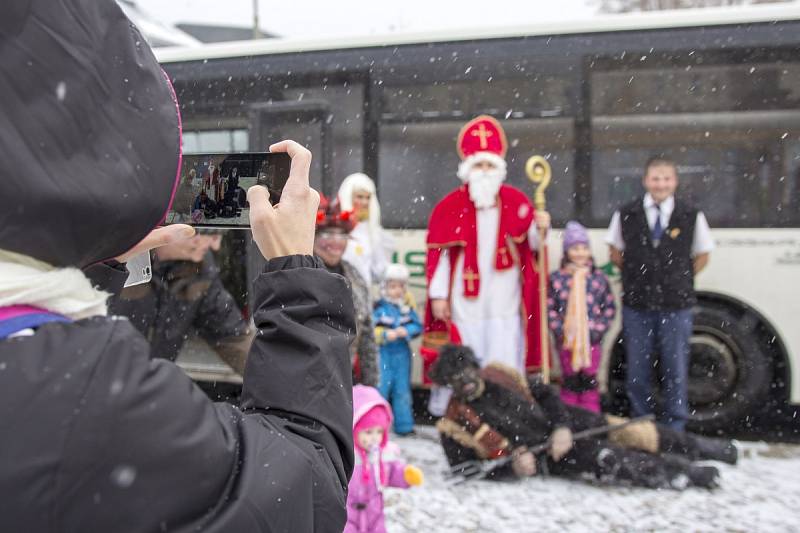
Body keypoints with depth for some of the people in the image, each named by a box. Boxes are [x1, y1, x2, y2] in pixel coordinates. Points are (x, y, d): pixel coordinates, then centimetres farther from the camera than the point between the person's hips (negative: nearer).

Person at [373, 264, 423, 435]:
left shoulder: (408, 307, 4)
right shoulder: (379, 307, -8)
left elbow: (417, 326, 1)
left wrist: (406, 331, -17)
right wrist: (385, 335, -25)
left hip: (402, 354, 4)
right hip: (383, 354, -4)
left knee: (402, 390, 12)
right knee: (380, 389, -1)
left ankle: (403, 425, 22)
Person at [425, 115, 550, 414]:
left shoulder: (517, 202, 5)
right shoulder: (450, 207, -3)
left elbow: (531, 246, 11)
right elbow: (438, 253, -5)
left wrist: (540, 229, -11)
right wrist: (438, 295, -7)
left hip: (505, 303, 2)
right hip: (464, 302, -2)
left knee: (506, 367, 3)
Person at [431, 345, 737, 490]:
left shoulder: (498, 376, -4)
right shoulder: (454, 425, -15)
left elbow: (544, 394, 4)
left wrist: (562, 426, -14)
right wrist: (512, 469, -26)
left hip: (560, 423, 4)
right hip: (545, 456, -4)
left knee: (624, 432, -4)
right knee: (605, 460, -23)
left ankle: (696, 447, 18)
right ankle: (687, 475, -9)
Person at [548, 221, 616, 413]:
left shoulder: (599, 278, -1)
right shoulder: (556, 278, -3)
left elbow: (610, 307, 2)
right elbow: (550, 309, -1)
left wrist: (597, 330, -7)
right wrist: (561, 330, -10)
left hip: (592, 339, 0)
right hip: (567, 339, 0)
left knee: (589, 380, 9)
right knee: (570, 380, 10)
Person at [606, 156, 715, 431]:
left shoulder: (692, 216, -2)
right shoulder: (626, 215, -1)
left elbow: (702, 255, 9)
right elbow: (615, 252, 11)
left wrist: (679, 281, 5)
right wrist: (636, 277, 6)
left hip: (677, 306, 0)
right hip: (636, 305, 1)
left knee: (675, 369, 6)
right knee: (637, 369, 9)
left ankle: (674, 428, 21)